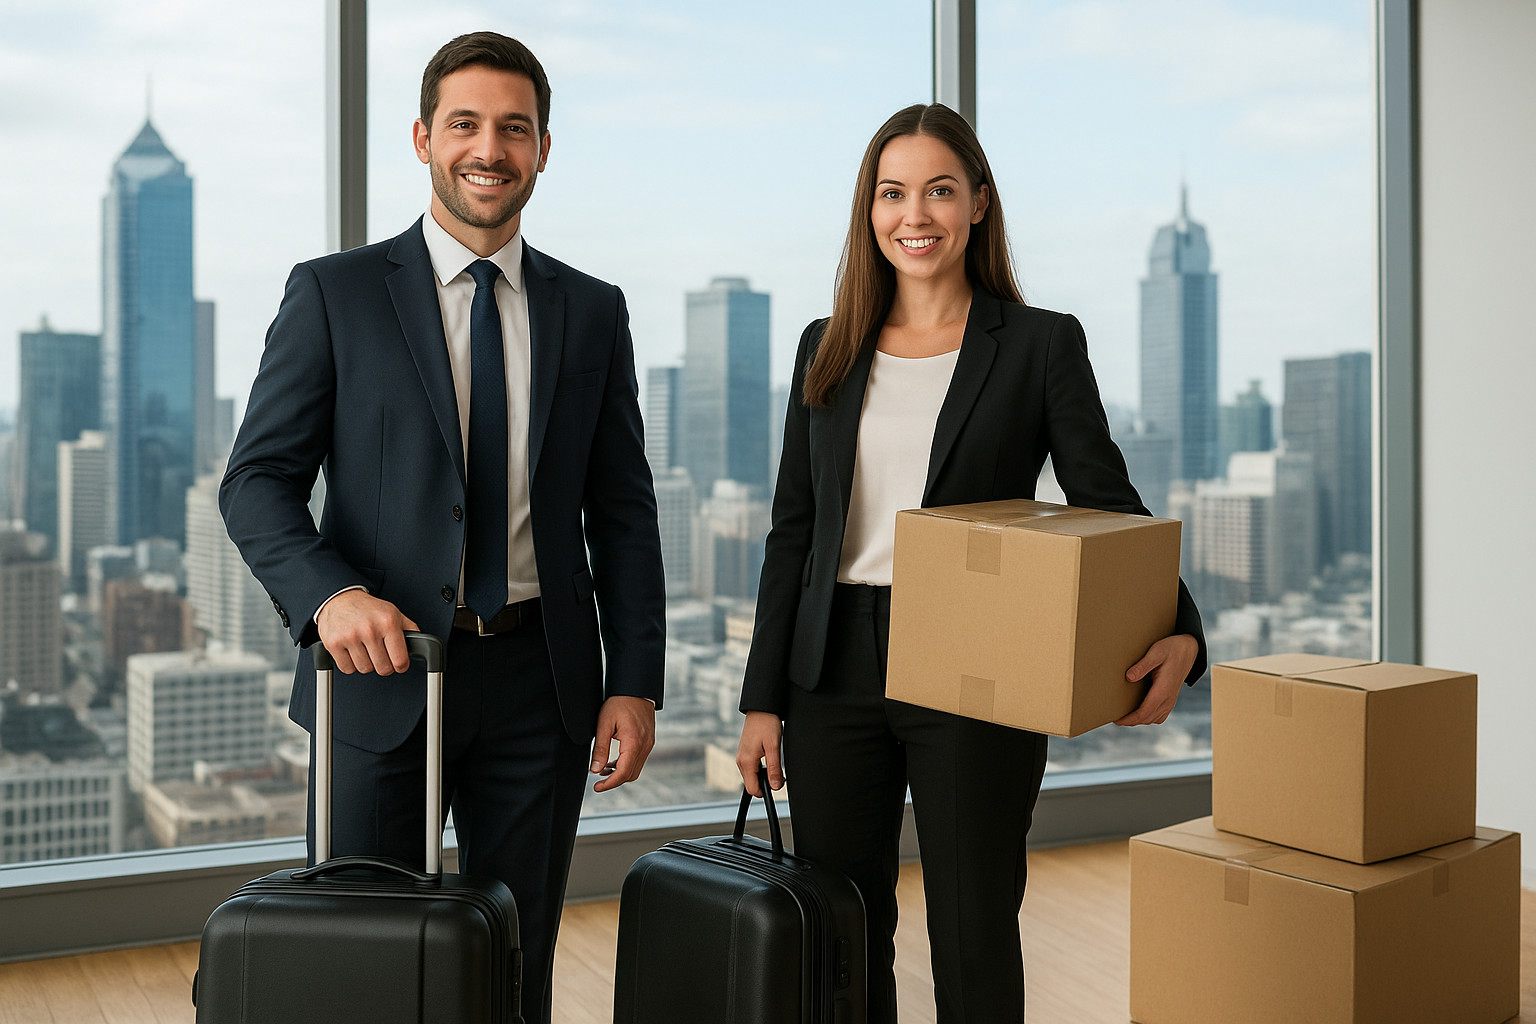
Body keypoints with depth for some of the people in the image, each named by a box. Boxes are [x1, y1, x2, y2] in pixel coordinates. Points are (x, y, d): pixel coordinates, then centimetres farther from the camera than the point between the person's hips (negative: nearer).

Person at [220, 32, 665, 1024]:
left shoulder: (593, 312, 8)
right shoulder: (334, 293, 1)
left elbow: (624, 510, 8)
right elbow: (258, 479, -3)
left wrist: (636, 682, 0)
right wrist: (329, 592, -22)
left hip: (538, 681, 2)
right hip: (381, 676, -2)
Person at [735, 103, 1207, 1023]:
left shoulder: (1041, 344, 0)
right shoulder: (829, 351, 10)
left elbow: (1111, 506, -5)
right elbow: (793, 532, 10)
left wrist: (1179, 634, -23)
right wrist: (764, 699, 7)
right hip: (836, 672, 4)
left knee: (973, 935, 5)